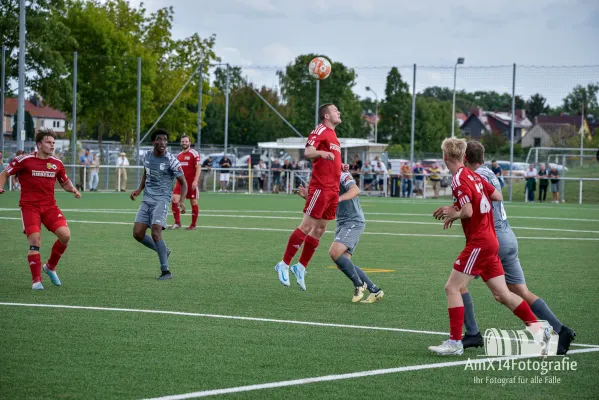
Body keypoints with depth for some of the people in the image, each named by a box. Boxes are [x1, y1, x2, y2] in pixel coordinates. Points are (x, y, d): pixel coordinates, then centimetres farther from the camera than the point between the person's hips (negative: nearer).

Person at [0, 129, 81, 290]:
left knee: (65, 235, -13)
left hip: (50, 206, 4)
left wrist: (73, 190, -1)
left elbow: (65, 183, 20)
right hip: (29, 206, -4)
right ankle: (36, 281, -3)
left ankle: (50, 267, 12)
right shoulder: (24, 160, -5)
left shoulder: (57, 163, 6)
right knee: (35, 241, -15)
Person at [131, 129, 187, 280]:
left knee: (156, 233, -20)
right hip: (147, 199, 6)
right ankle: (164, 251, 21)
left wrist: (181, 201, -21)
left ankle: (165, 271, -11)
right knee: (137, 234, -3)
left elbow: (183, 183, -6)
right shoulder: (147, 156, 6)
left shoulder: (171, 161, -11)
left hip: (162, 200, -6)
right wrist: (139, 190, 10)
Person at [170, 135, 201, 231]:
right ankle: (177, 223, -1)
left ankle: (193, 225, 10)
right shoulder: (179, 155, 15)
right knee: (174, 200, -8)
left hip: (191, 182, -6)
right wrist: (177, 181, 15)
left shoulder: (194, 154, -6)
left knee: (193, 202, 2)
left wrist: (195, 181, -20)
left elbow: (198, 168, -11)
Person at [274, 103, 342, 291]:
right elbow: (307, 152, -24)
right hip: (320, 187, -9)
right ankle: (284, 264, -4)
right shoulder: (320, 131, -8)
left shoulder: (333, 135, 22)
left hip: (333, 189, 9)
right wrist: (322, 153, -43)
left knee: (320, 230, 9)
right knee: (307, 226, -10)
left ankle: (301, 268, 15)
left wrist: (340, 167, 20)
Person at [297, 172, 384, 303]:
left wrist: (339, 198, -47)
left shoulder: (343, 176, -12)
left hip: (354, 223, -9)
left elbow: (355, 190, -31)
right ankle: (374, 291, 7)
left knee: (334, 252, -25)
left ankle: (359, 285, -11)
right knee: (342, 265, 2)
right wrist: (306, 196, -3)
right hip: (342, 224, 9)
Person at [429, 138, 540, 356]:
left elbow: (468, 212, -23)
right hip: (490, 241, 9)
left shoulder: (459, 181, -14)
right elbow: (497, 196, 17)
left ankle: (455, 342, -9)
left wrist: (454, 213, -2)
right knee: (502, 294, 12)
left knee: (452, 288, -6)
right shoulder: (474, 176, 11)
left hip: (479, 243, -9)